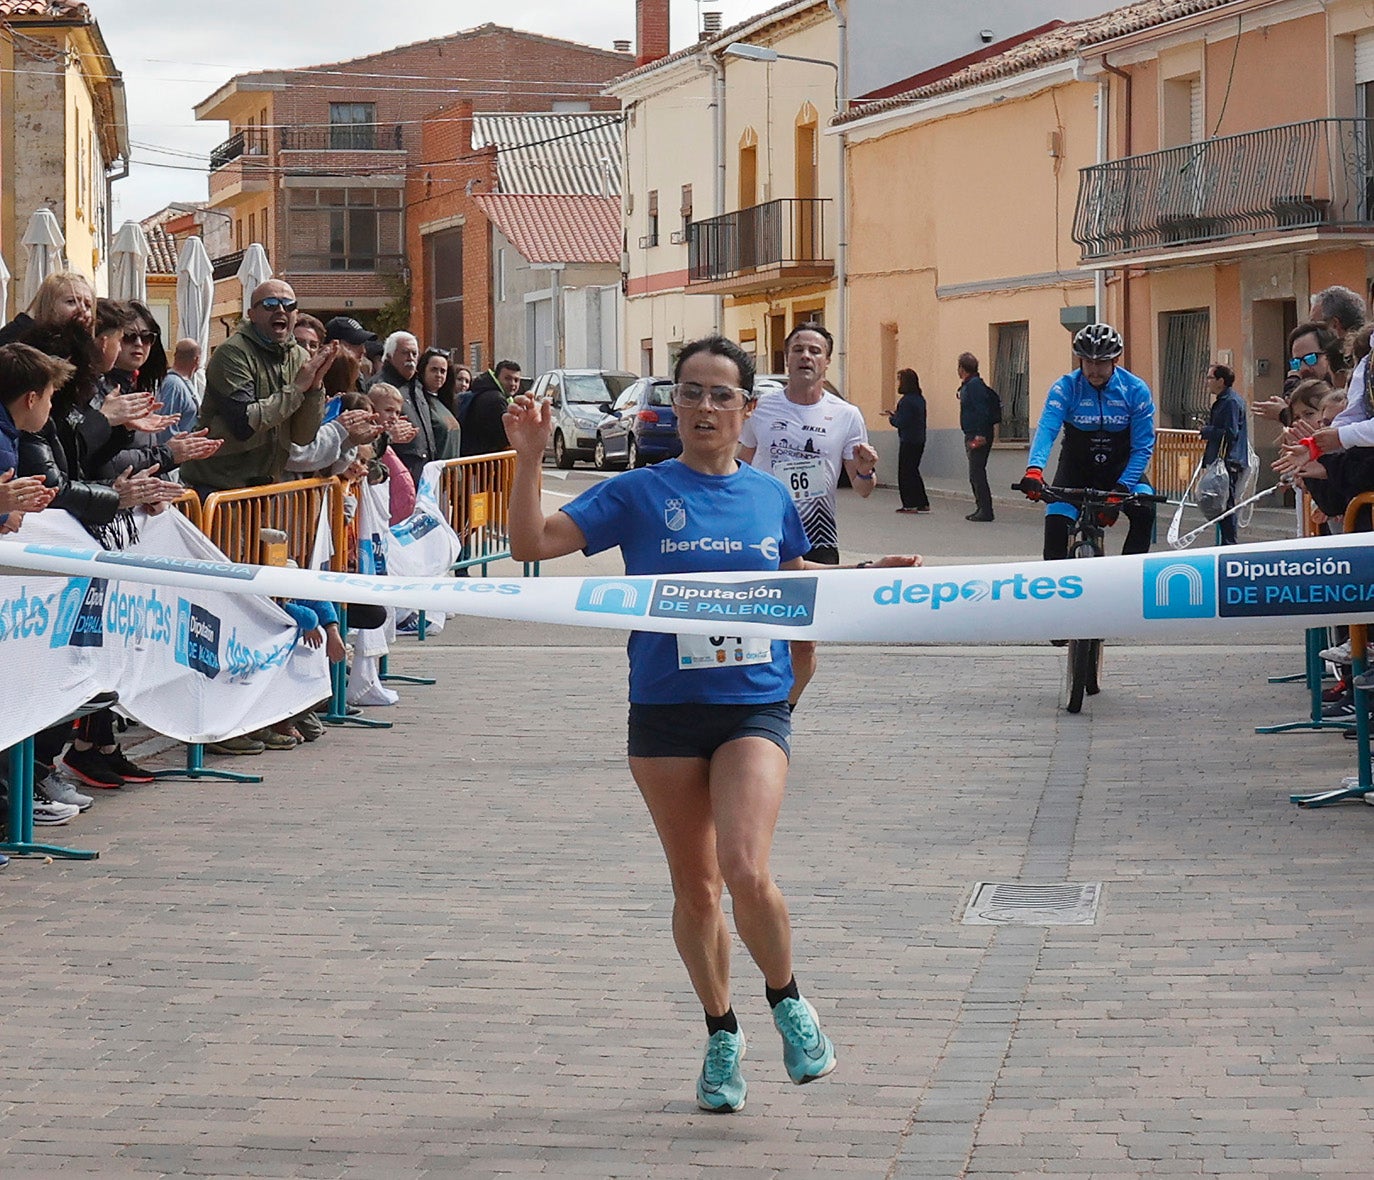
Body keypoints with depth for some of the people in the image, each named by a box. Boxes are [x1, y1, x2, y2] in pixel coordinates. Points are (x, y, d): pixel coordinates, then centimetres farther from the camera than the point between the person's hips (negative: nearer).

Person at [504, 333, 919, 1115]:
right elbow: (533, 544, -6)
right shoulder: (640, 494, -1)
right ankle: (723, 1032, 30)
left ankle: (789, 1002, 8)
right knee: (695, 889, 9)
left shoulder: (770, 496, 7)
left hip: (754, 706, 0)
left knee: (746, 873, -18)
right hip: (666, 710, 0)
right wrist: (530, 460, -17)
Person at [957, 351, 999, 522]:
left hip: (978, 436, -11)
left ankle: (985, 511, -12)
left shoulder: (974, 385, -13)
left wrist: (981, 434, -25)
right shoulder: (968, 385, 17)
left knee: (977, 474, -11)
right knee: (975, 474, 13)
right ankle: (981, 508, 17)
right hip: (972, 436, 11)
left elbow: (982, 410, -20)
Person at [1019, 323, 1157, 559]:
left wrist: (1121, 488, -28)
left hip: (1120, 468, 0)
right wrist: (1034, 469, -49)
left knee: (1144, 510, -26)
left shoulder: (1136, 390, -15)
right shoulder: (1065, 387, -16)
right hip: (1076, 467, 0)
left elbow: (1143, 447, -15)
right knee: (1056, 523, -22)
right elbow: (1046, 429, -29)